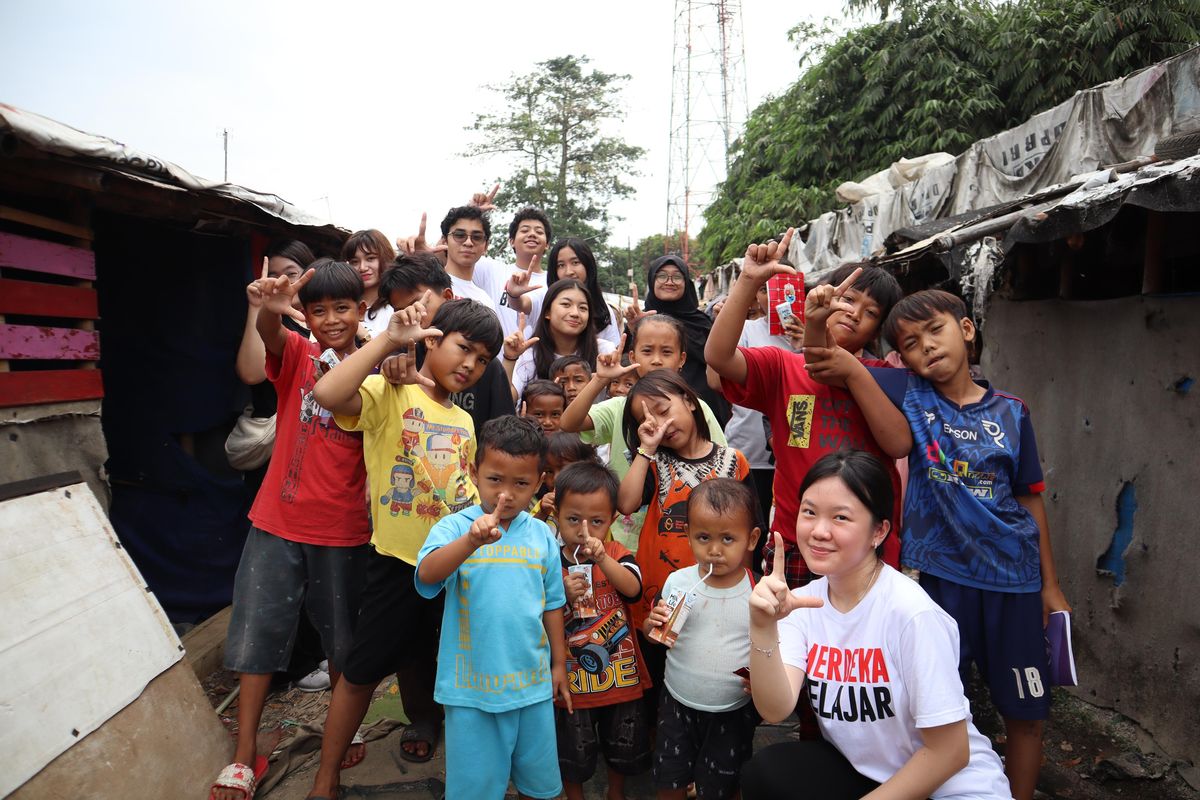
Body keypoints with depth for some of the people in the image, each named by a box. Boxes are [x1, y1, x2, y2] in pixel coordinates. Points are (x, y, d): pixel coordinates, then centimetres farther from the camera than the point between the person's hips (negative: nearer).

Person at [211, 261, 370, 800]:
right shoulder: (296, 354, -3)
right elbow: (270, 335, -27)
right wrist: (268, 309, -51)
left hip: (343, 529, 0)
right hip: (277, 521, 0)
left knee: (341, 638, 13)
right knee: (257, 634, 7)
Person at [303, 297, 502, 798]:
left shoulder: (464, 422, 10)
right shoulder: (388, 394, -10)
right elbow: (329, 394, -31)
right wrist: (388, 339, -29)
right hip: (398, 559, -5)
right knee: (364, 671, 6)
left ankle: (428, 716, 48)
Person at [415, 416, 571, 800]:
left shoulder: (542, 535, 0)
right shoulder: (455, 527, -11)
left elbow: (552, 603, 9)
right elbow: (427, 574, -31)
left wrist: (559, 664, 13)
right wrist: (471, 541, -47)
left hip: (533, 682, 3)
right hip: (472, 686, -3)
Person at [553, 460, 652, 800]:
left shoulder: (616, 554, -10)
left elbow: (633, 587, -30)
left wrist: (603, 559, -46)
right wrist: (564, 598, -29)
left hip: (620, 675, 1)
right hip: (572, 681, -1)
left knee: (623, 746, 22)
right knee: (573, 756, 17)